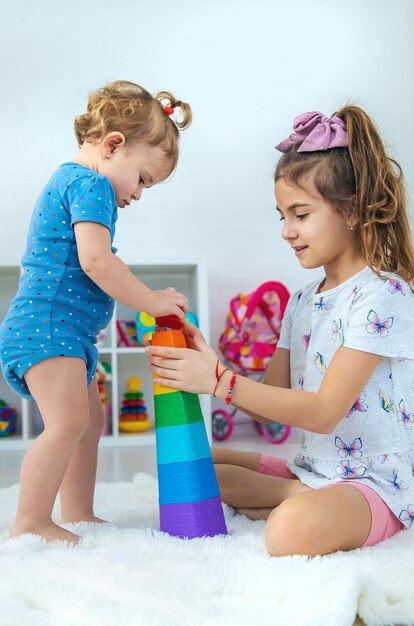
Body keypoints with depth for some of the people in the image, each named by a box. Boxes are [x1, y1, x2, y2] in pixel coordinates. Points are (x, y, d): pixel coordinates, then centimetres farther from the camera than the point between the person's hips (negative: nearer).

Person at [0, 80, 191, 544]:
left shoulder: (67, 181, 22)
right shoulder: (91, 184, -12)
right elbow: (95, 260, -24)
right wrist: (151, 301, -17)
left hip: (67, 331, 11)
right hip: (49, 323, -11)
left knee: (91, 421, 15)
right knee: (67, 422, -18)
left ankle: (77, 516, 22)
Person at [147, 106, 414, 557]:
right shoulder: (301, 303, 11)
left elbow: (323, 411, -22)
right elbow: (272, 405, 7)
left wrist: (221, 382, -24)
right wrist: (208, 364, -8)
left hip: (375, 482, -9)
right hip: (314, 467, 9)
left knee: (294, 529, -39)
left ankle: (307, 504, -6)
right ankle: (305, 496, -3)